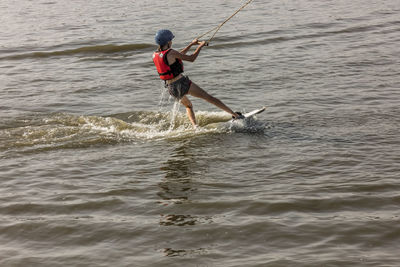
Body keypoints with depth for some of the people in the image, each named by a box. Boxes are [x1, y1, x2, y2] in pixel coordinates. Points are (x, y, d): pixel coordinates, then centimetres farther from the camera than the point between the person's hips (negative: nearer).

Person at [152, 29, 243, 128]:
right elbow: (191, 58, -10)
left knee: (188, 106, 32)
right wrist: (200, 46, 6)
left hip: (171, 88, 7)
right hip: (182, 83, -7)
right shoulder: (170, 52, -17)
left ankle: (195, 127, 15)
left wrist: (191, 44, 23)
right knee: (208, 97, 3)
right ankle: (235, 114, 8)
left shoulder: (155, 55, 5)